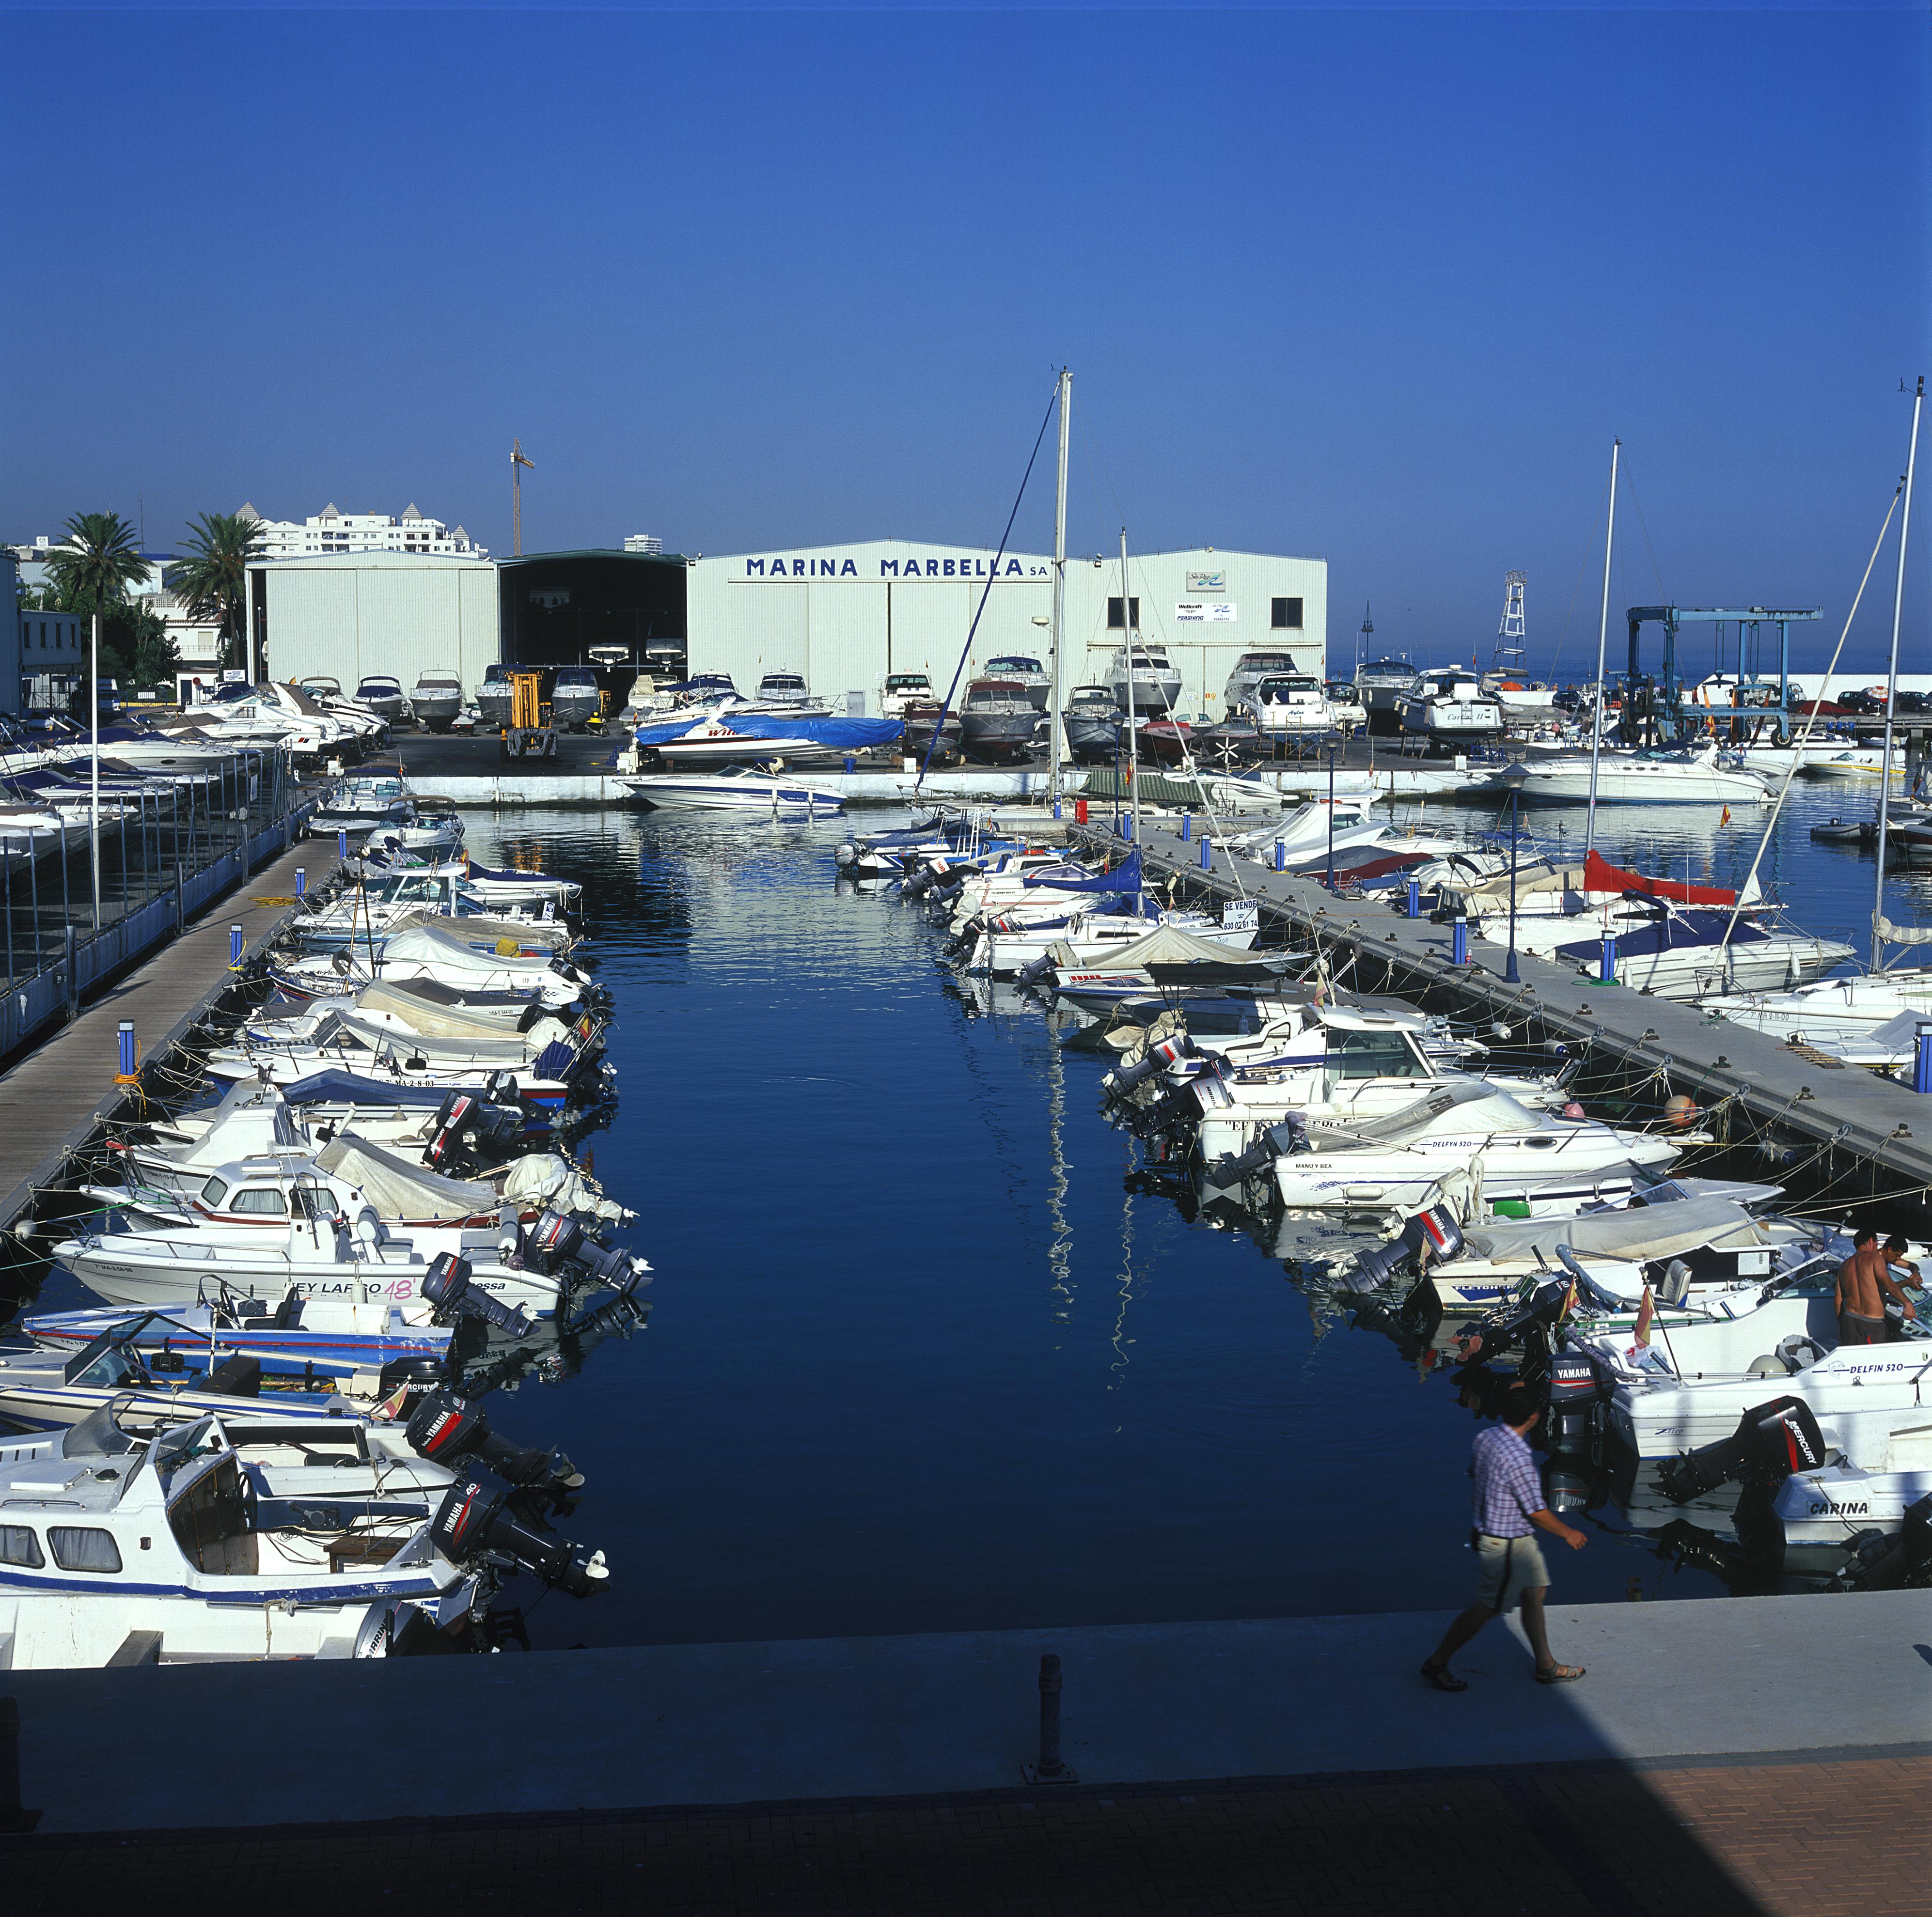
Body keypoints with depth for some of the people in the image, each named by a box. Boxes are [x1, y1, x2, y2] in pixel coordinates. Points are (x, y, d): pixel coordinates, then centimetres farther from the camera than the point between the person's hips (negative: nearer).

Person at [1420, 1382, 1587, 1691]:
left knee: (1534, 1595, 19)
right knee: (1487, 1608, 3)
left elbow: (1473, 1471, 13)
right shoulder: (1518, 1459, -31)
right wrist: (1568, 1534, -5)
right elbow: (1537, 1513, -22)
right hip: (1506, 1546, -9)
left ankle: (1547, 1667, 31)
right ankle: (1436, 1664, 14)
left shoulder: (1485, 1437, -6)